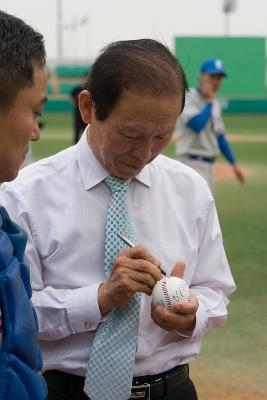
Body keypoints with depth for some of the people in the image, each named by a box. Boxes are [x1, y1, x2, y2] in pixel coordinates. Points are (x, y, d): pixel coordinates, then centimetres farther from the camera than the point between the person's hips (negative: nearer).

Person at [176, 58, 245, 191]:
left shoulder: (214, 103, 15)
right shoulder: (189, 98, -12)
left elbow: (220, 136, 20)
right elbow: (197, 125, -27)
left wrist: (234, 163, 17)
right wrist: (209, 101, -15)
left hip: (209, 164, 9)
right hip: (192, 163, -9)